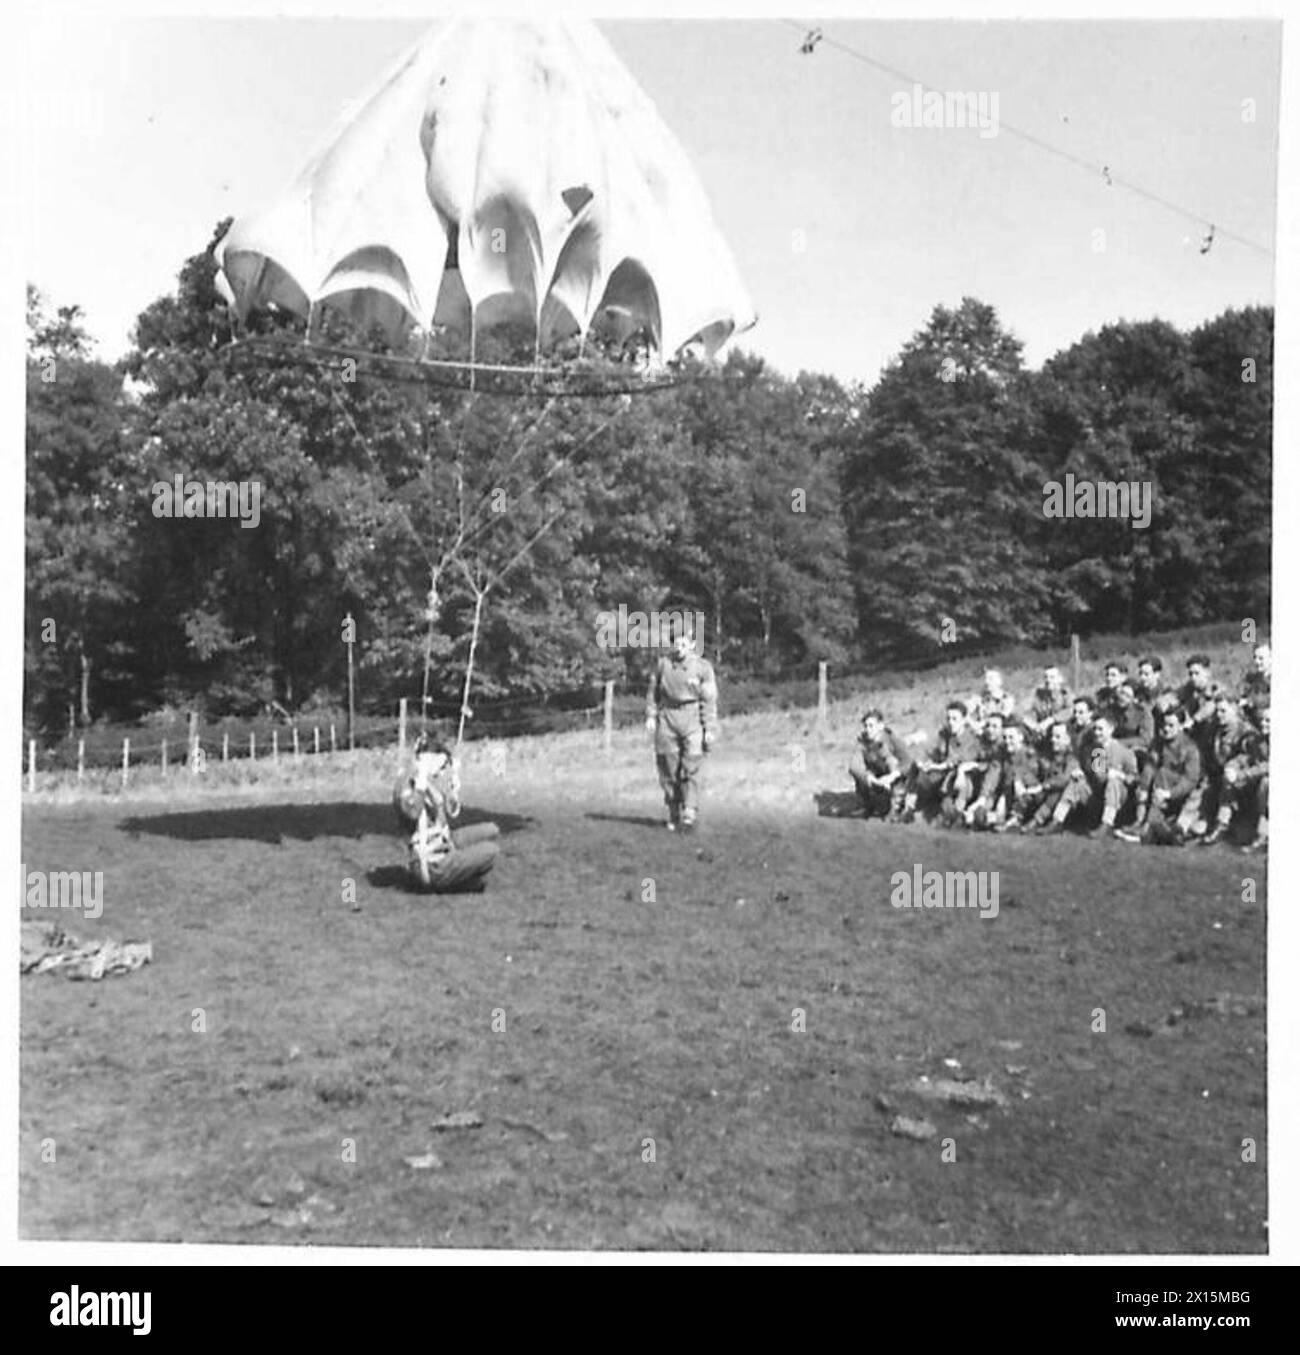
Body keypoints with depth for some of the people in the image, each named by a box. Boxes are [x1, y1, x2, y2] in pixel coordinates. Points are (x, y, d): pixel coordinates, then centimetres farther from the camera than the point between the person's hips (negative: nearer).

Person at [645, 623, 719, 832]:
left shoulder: (703, 667, -1)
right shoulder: (663, 664, 7)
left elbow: (709, 701, -3)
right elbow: (653, 691, 14)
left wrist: (710, 730, -6)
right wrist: (650, 715, 3)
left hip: (693, 720, -3)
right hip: (667, 718, 3)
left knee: (691, 770, -9)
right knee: (669, 771, 5)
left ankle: (690, 817, -10)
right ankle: (672, 817, 14)